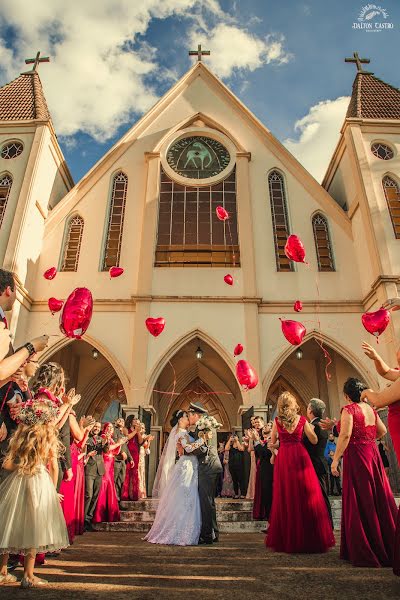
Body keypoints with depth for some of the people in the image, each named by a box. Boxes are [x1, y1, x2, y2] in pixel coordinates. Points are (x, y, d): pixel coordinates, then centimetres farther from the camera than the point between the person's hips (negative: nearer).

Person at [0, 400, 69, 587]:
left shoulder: (20, 435, 2)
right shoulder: (49, 438, -5)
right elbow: (54, 466, -2)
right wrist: (53, 489, 10)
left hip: (16, 481, 4)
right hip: (40, 483, -3)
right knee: (33, 528, 4)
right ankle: (28, 576, 10)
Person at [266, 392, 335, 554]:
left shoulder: (277, 420, 2)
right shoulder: (302, 420, 0)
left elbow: (272, 441, 10)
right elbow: (314, 441, 3)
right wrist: (311, 428, 21)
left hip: (283, 457, 1)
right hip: (300, 456, -1)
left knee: (285, 498, 8)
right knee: (305, 497, 7)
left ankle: (286, 539, 15)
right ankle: (309, 539, 11)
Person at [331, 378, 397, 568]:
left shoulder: (349, 409, -13)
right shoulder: (370, 409, 8)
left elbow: (345, 435, -21)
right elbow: (382, 431, 17)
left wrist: (335, 460, -18)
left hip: (356, 456, -7)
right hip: (373, 454, 7)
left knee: (360, 504, 1)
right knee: (379, 501, 14)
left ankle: (365, 553, 9)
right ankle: (388, 548, 24)